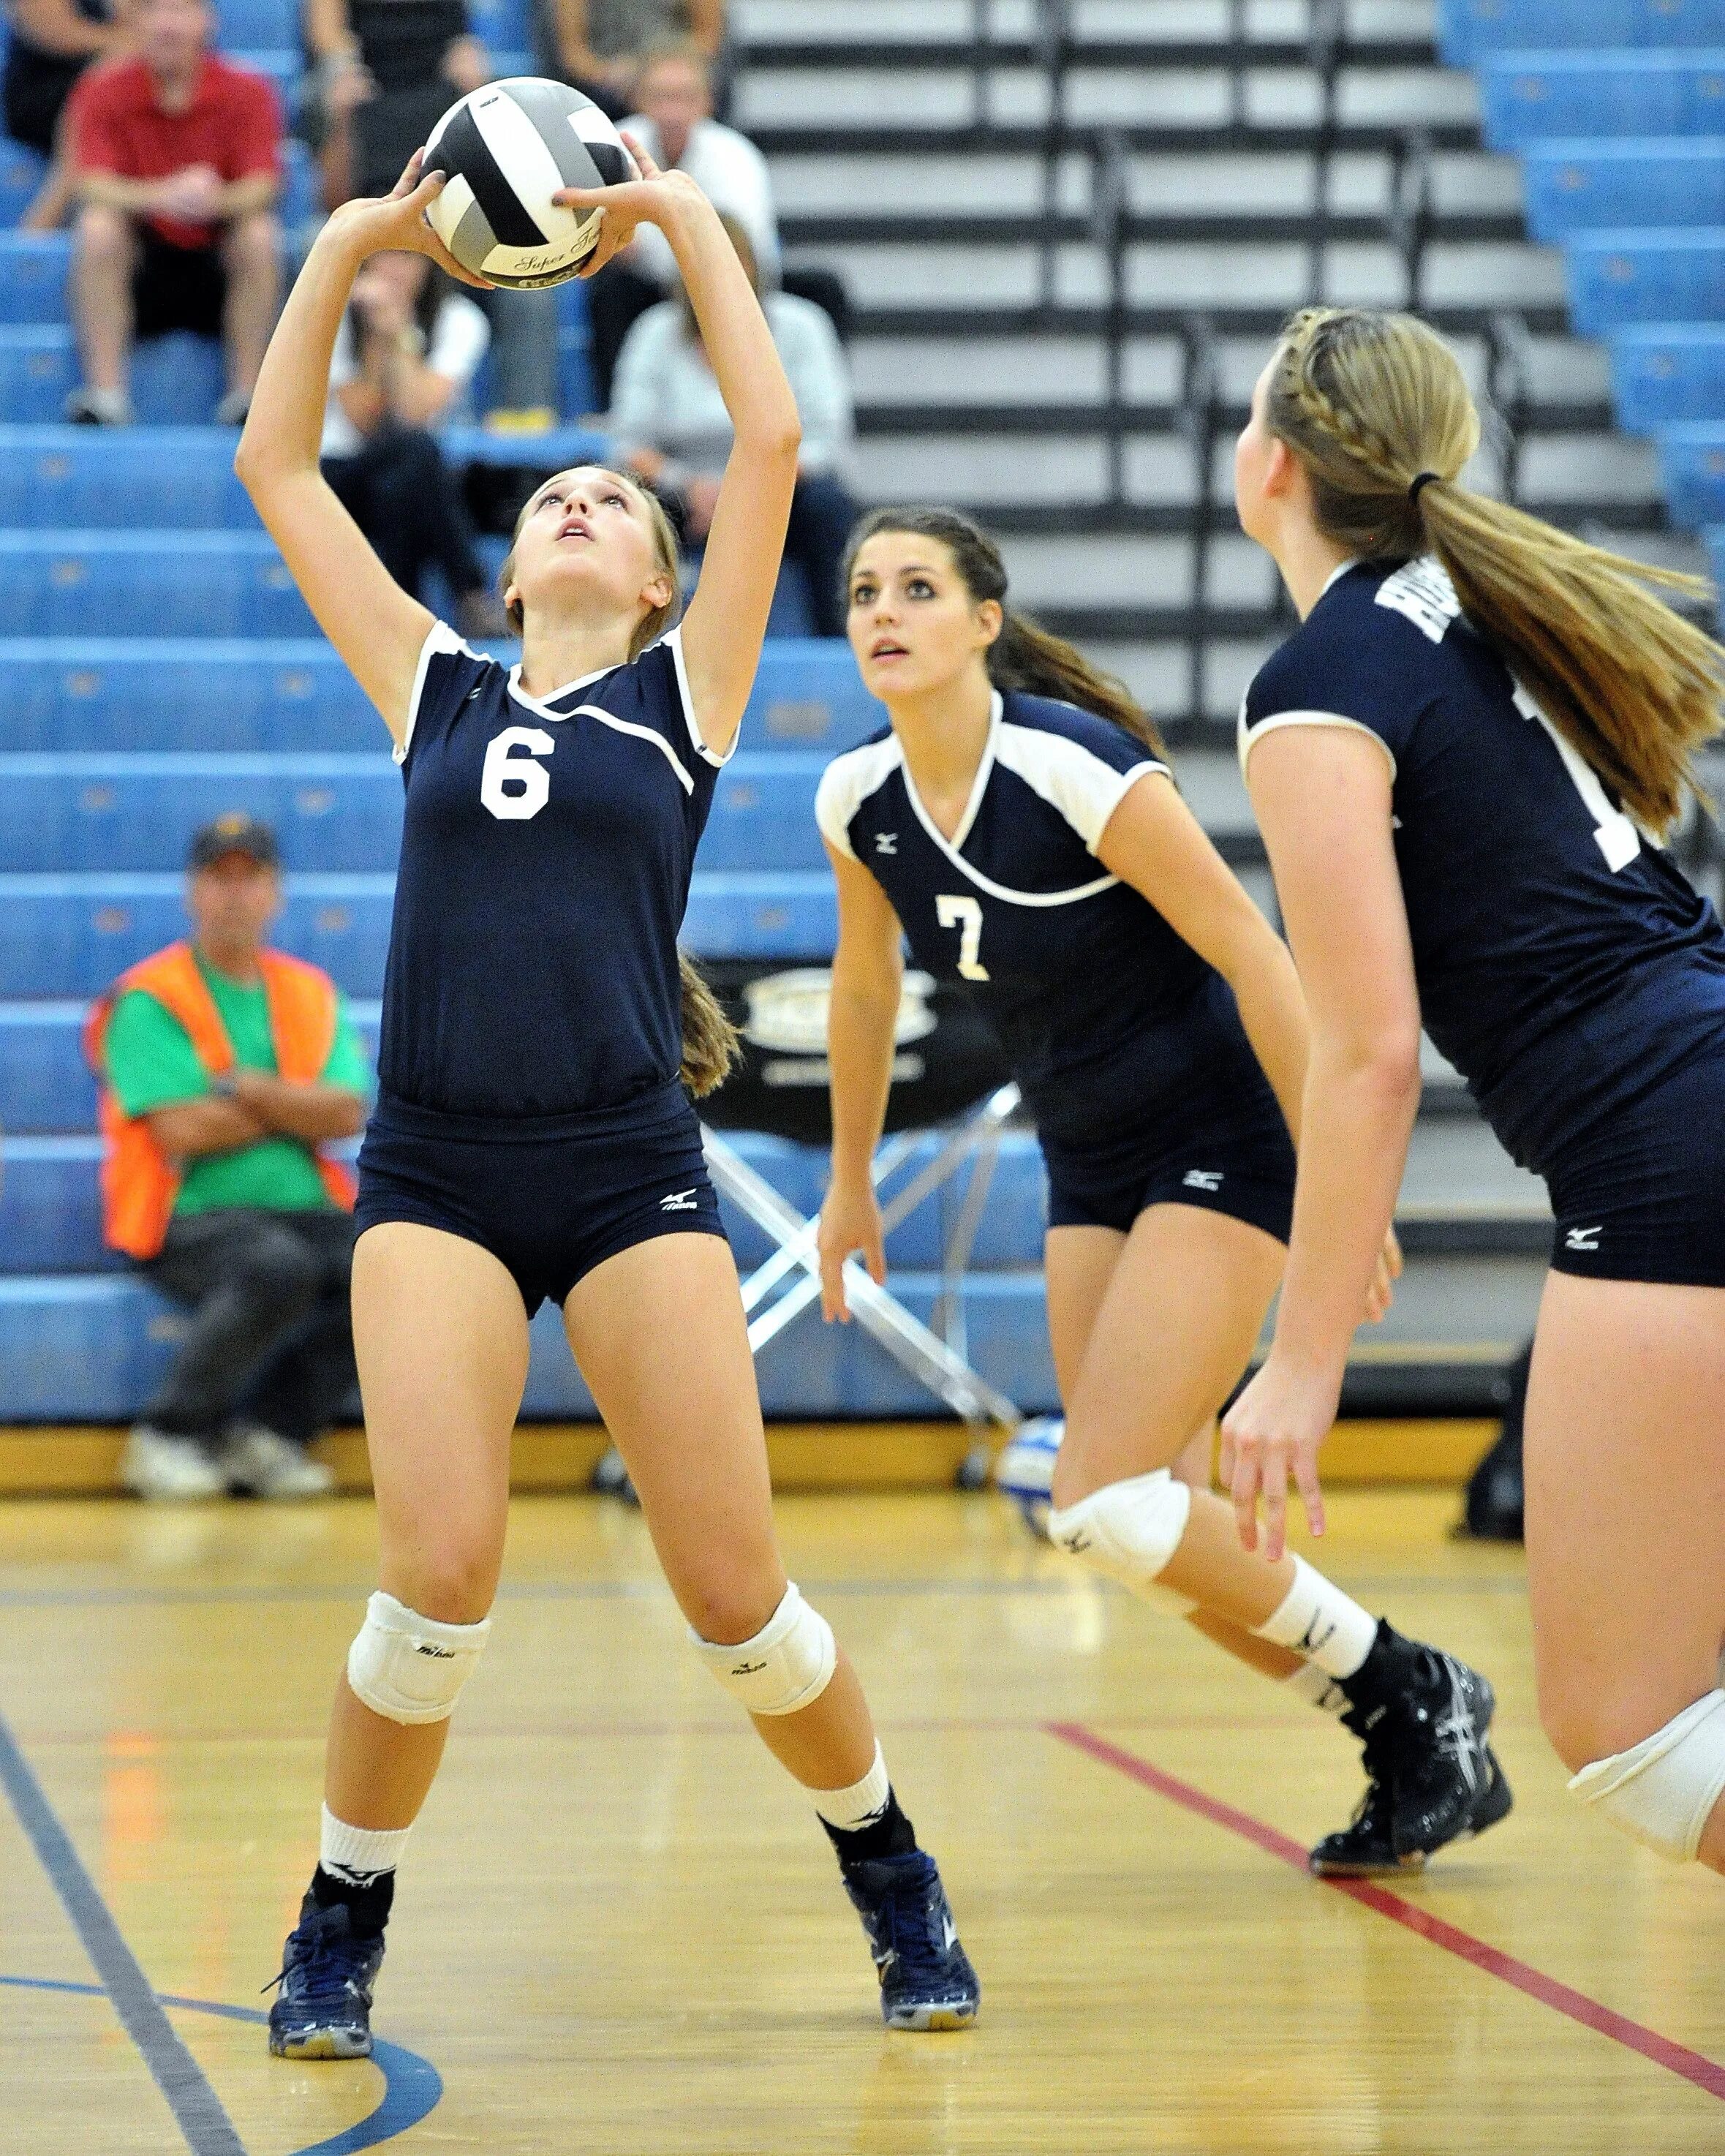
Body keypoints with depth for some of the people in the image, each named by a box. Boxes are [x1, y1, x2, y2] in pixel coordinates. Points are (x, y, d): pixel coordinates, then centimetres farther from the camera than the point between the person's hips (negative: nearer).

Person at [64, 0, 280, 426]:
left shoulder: (246, 91, -9)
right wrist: (163, 196, -40)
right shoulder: (105, 91, -9)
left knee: (260, 234, -29)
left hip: (218, 263, 0)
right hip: (137, 263, 0)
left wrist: (215, 200, -42)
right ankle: (105, 394, -29)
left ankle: (247, 392, -22)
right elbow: (92, 188, -20)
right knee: (96, 227, -29)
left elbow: (260, 190, -17)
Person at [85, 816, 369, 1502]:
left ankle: (267, 1431, -11)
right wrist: (298, 1110, -1)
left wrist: (245, 1088, -11)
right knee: (278, 1267, -36)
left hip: (305, 1210, 6)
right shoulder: (150, 1000, -1)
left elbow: (346, 1115, 1)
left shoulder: (310, 994, 15)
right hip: (190, 1218, -6)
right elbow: (181, 1130, -13)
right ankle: (169, 1436, -17)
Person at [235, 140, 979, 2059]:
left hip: (630, 1171, -1)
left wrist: (685, 221, 10)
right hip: (435, 1173, 1)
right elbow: (275, 465, 17)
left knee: (735, 1597, -3)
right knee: (439, 1576, -16)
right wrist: (350, 248, 12)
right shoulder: (435, 691, 16)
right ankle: (341, 1926, 5)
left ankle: (890, 1872, 22)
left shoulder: (683, 694, 11)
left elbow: (772, 439, 5)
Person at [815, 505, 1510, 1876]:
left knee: (1108, 1508, -17)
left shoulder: (1076, 768, -23)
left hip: (1223, 1141, -7)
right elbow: (866, 988, 16)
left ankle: (1420, 1696, 0)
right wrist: (850, 1183, 24)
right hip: (1091, 1167, 7)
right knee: (1154, 1529, 2)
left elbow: (1253, 955, -20)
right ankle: (1416, 1755, 17)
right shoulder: (857, 802, -2)